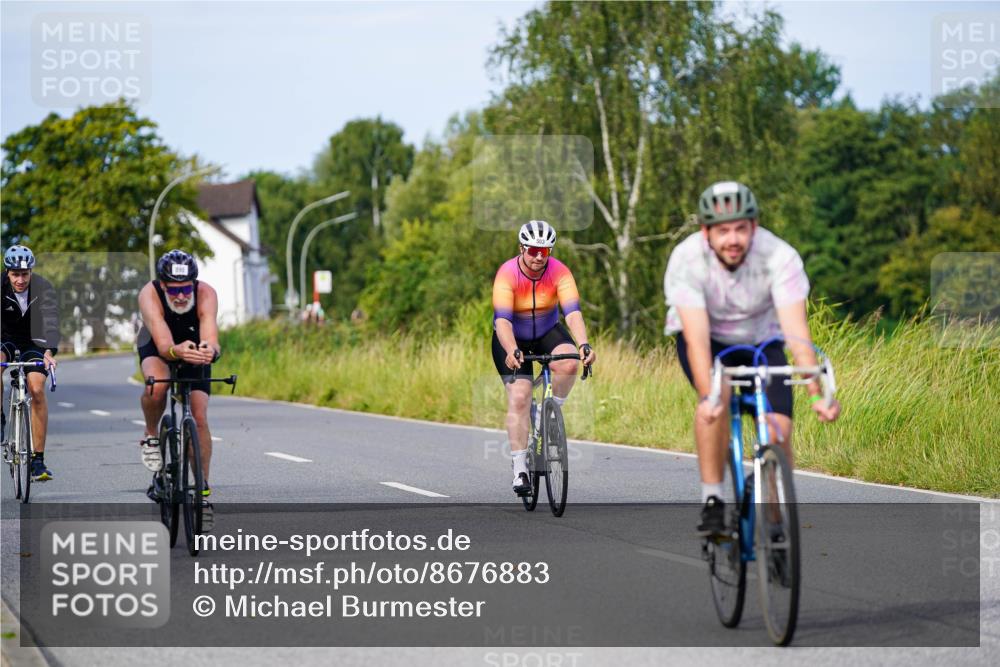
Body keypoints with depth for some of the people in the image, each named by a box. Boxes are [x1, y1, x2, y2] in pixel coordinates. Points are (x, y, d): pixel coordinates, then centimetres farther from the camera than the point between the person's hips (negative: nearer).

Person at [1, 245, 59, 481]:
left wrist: (49, 352, -54)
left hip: (33, 341, -1)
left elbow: (50, 322, -36)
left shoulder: (44, 288, -23)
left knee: (37, 390, -20)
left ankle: (38, 459, -14)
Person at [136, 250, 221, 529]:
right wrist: (177, 351, -67)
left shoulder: (206, 294, -32)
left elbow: (211, 337, -44)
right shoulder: (149, 295, -34)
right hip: (157, 349, -1)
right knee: (157, 386, -35)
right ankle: (150, 436, -6)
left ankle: (203, 491, -2)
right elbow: (163, 344, -44)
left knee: (199, 418, -13)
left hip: (195, 349, 1)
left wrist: (209, 350, -68)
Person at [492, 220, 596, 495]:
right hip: (512, 339, -2)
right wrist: (512, 351, -53)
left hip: (547, 333, 2)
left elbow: (573, 312, -32)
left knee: (568, 363, -30)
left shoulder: (559, 272, -21)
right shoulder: (507, 274, -26)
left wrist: (583, 344, -49)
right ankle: (519, 470, -10)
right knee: (519, 399, -15)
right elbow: (502, 319, -36)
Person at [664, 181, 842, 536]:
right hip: (709, 338, -1)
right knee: (717, 396, -33)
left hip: (761, 340, 1)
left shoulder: (780, 257, -29)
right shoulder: (686, 259, -30)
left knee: (778, 430, -18)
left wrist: (818, 394, -49)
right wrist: (708, 397, -52)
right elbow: (697, 337, -38)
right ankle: (712, 500, -23)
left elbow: (797, 333, -36)